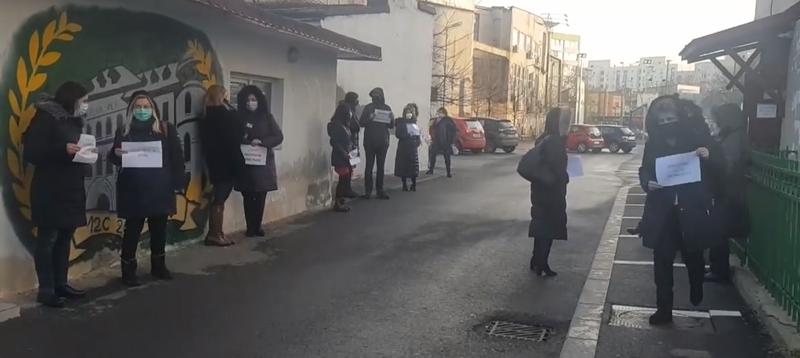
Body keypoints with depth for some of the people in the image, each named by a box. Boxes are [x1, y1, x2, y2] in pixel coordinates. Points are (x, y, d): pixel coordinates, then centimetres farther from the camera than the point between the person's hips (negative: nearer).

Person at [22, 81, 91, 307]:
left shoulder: (73, 121, 17)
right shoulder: (46, 118, -9)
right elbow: (31, 152, -16)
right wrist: (63, 150, -26)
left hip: (71, 189, 9)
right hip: (50, 191, -9)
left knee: (65, 238, 11)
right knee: (48, 239, -5)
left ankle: (61, 284, 19)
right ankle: (46, 290, -1)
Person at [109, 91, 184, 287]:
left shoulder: (166, 129, 2)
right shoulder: (124, 131, 4)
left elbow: (177, 157, 1)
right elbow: (114, 157, 6)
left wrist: (177, 183, -3)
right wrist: (116, 154, -18)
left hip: (159, 189, 1)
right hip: (133, 190, -1)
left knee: (159, 229, 11)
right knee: (132, 229, 2)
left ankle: (158, 266, 26)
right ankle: (128, 270, 10)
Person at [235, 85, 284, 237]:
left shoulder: (267, 117, 4)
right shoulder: (240, 118, 4)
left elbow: (278, 137, -2)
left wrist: (261, 142, -15)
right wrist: (245, 142, -15)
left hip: (263, 163, 0)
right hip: (246, 163, 0)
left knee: (261, 196, 3)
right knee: (248, 196, 1)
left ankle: (258, 226, 13)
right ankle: (250, 227, 8)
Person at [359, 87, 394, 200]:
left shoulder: (387, 108, 9)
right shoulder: (368, 107, 1)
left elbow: (391, 126, 12)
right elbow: (362, 123, -3)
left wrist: (392, 118, -9)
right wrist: (369, 118, -22)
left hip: (383, 142, 3)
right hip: (370, 142, -3)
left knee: (381, 166, 4)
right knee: (369, 166, -2)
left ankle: (380, 190, 9)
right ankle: (367, 190, 0)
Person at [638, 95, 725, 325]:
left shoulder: (698, 136, -5)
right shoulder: (654, 141, 1)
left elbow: (719, 168, 0)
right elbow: (644, 170, 10)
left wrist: (708, 157, -21)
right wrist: (647, 183, -12)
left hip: (693, 209, -1)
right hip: (662, 211, 2)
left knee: (693, 256, 16)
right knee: (662, 261, 2)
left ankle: (696, 294, 46)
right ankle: (663, 309, 13)